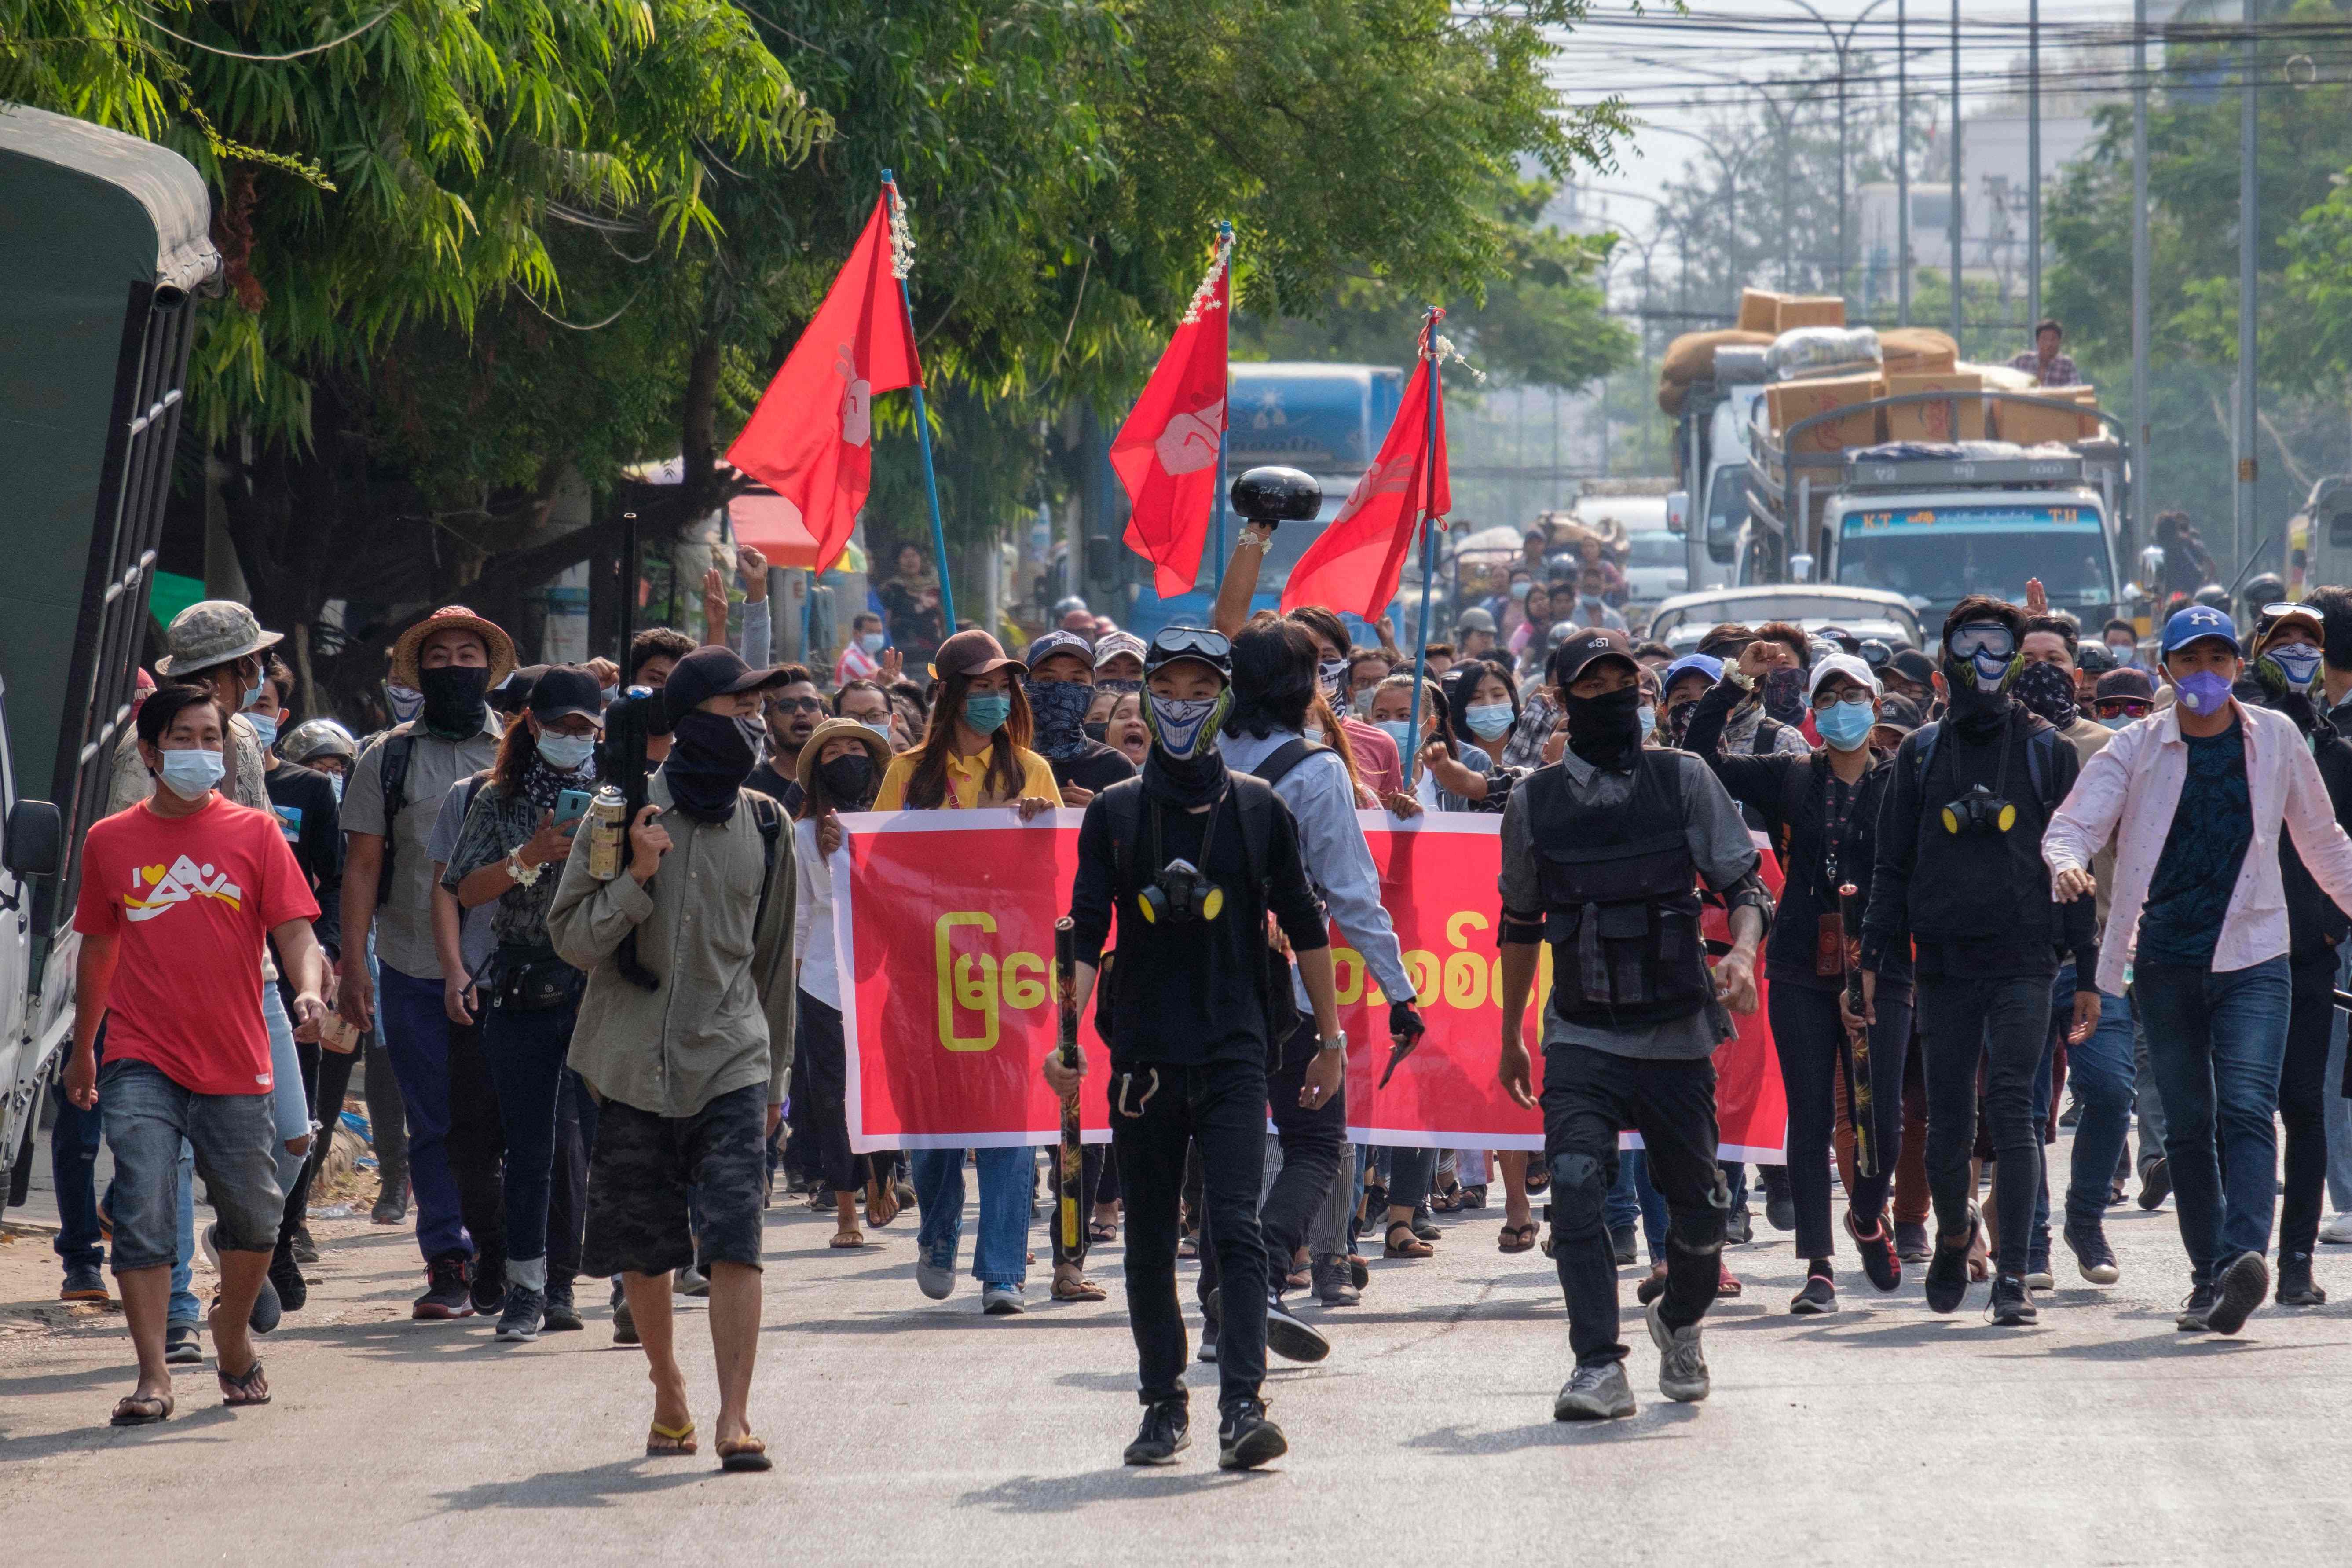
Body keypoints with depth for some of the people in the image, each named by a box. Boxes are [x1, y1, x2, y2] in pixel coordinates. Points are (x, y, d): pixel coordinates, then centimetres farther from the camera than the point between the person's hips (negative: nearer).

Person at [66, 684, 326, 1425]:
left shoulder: (254, 834, 4)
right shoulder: (111, 842, 7)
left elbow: (294, 931, -1)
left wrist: (309, 989, -23)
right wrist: (83, 1050, 24)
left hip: (236, 1063, 1)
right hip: (142, 1064, 0)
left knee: (253, 1219, 9)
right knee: (142, 1213, -14)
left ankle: (234, 1337, 36)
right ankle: (152, 1377, -14)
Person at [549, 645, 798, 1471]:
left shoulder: (763, 824, 8)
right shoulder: (626, 810, -1)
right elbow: (569, 935, -2)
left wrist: (776, 1075, 20)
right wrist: (636, 879, -18)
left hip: (731, 1061, 1)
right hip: (635, 1061, -1)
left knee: (734, 1240, -14)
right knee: (643, 1249, 7)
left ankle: (734, 1416, -16)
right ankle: (668, 1393, 28)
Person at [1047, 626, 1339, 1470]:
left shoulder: (1259, 810, 6)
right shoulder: (1114, 814, 6)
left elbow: (1304, 925, 12)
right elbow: (1085, 932, 1)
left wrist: (1329, 1037, 13)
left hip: (1236, 1053, -2)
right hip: (1142, 1054, 2)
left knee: (1236, 1228, -13)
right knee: (1149, 1244, 7)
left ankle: (1243, 1407, -20)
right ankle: (1164, 1405, 18)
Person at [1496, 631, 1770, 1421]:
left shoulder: (1684, 780, 1)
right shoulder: (1536, 802, 5)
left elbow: (1744, 885, 1)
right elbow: (1520, 924, 17)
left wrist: (1742, 952, -20)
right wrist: (1511, 1037, 22)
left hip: (1677, 1034, 0)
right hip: (1581, 1035, 0)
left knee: (1697, 1206, 7)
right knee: (1575, 1186, -20)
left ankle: (1679, 1323, 38)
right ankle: (1600, 1369, -20)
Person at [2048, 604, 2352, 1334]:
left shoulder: (2275, 738, 5)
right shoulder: (2138, 747, 2)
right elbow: (2075, 823, -7)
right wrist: (2067, 862, -29)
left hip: (2253, 958, -1)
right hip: (2167, 963, 1)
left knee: (2246, 1109, -18)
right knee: (2188, 1125, 6)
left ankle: (2242, 1256, -33)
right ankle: (2208, 1276, 14)